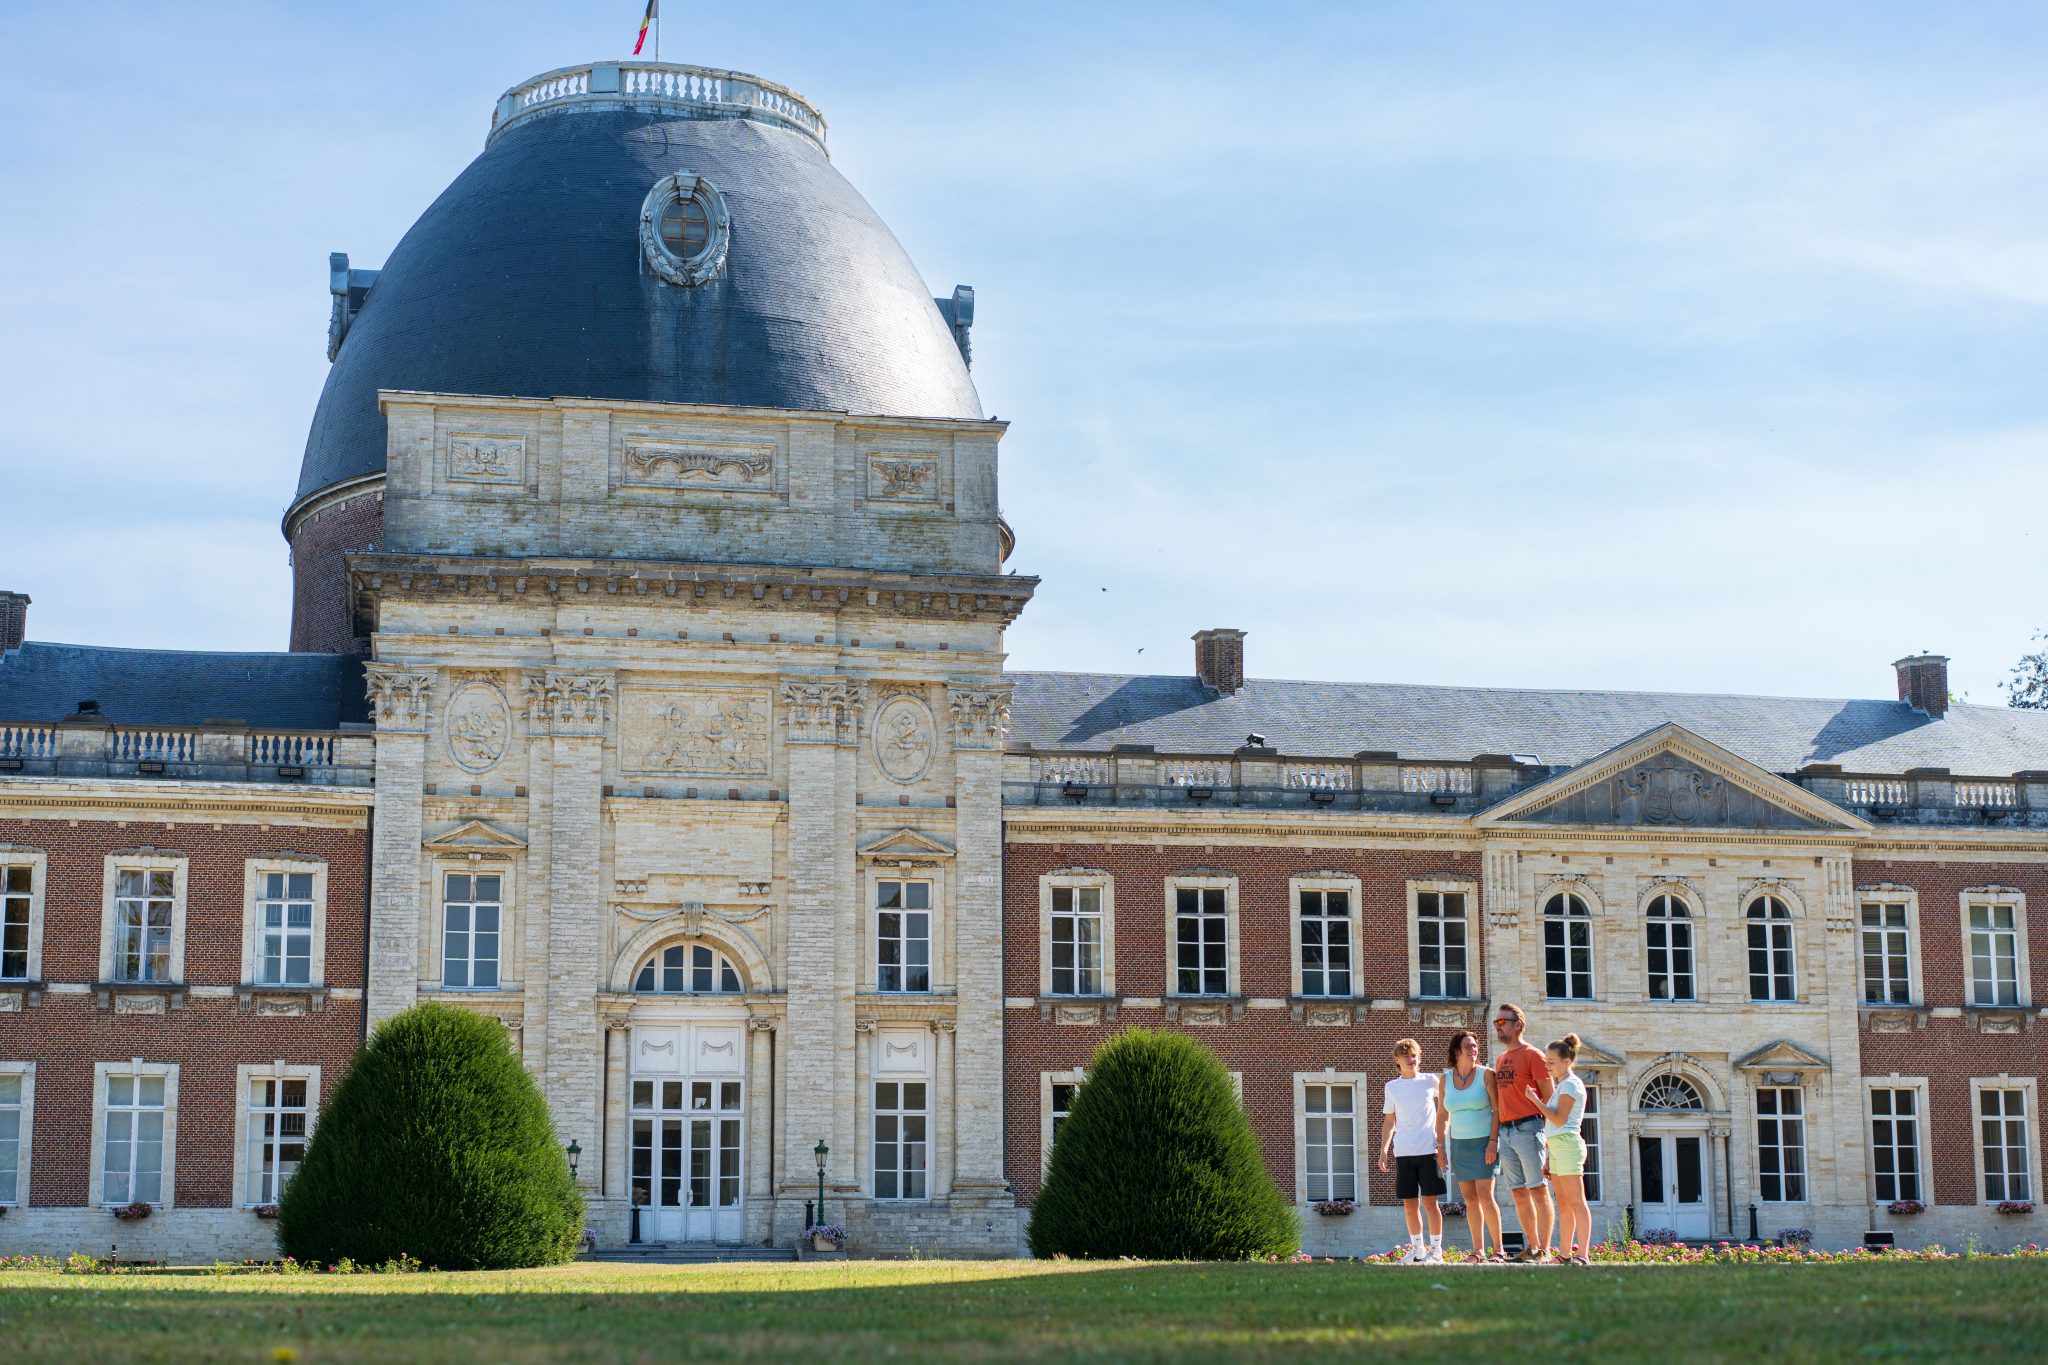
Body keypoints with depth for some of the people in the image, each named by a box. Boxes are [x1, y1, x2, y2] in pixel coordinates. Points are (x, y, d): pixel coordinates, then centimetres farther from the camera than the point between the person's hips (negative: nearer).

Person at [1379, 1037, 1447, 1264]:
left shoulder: (1430, 1081, 4)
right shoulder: (1392, 1087, 11)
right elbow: (1389, 1121, 15)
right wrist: (1383, 1150, 6)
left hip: (1429, 1151, -2)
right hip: (1403, 1152, 2)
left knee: (1429, 1201, -4)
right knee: (1409, 1204, 4)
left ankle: (1436, 1249, 2)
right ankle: (1417, 1248, 13)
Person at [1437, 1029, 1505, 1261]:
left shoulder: (1486, 1074, -4)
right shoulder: (1446, 1078, 7)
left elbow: (1498, 1110, -7)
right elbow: (1442, 1114, 14)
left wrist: (1493, 1142, -14)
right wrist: (1441, 1146, 8)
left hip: (1483, 1143, -4)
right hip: (1459, 1144, 4)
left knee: (1485, 1196, -11)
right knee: (1469, 1199, 4)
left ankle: (1499, 1248, -2)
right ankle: (1478, 1250, 7)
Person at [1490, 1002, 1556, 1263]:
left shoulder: (1531, 1055, -3)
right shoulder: (1500, 1060, 18)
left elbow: (1549, 1095, -6)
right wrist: (1496, 1133, 14)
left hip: (1527, 1127, -8)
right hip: (1505, 1131, 8)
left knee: (1538, 1189, -7)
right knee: (1518, 1192, 8)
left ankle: (1545, 1250, -7)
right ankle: (1532, 1247, 14)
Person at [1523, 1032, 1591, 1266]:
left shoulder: (1570, 1084, -9)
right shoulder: (1560, 1084, 20)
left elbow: (1559, 1119, -17)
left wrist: (1535, 1100, -14)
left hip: (1567, 1143, -10)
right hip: (1556, 1146, 10)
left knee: (1576, 1203, -12)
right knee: (1563, 1204, 8)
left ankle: (1583, 1254, -15)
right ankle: (1566, 1255, 9)